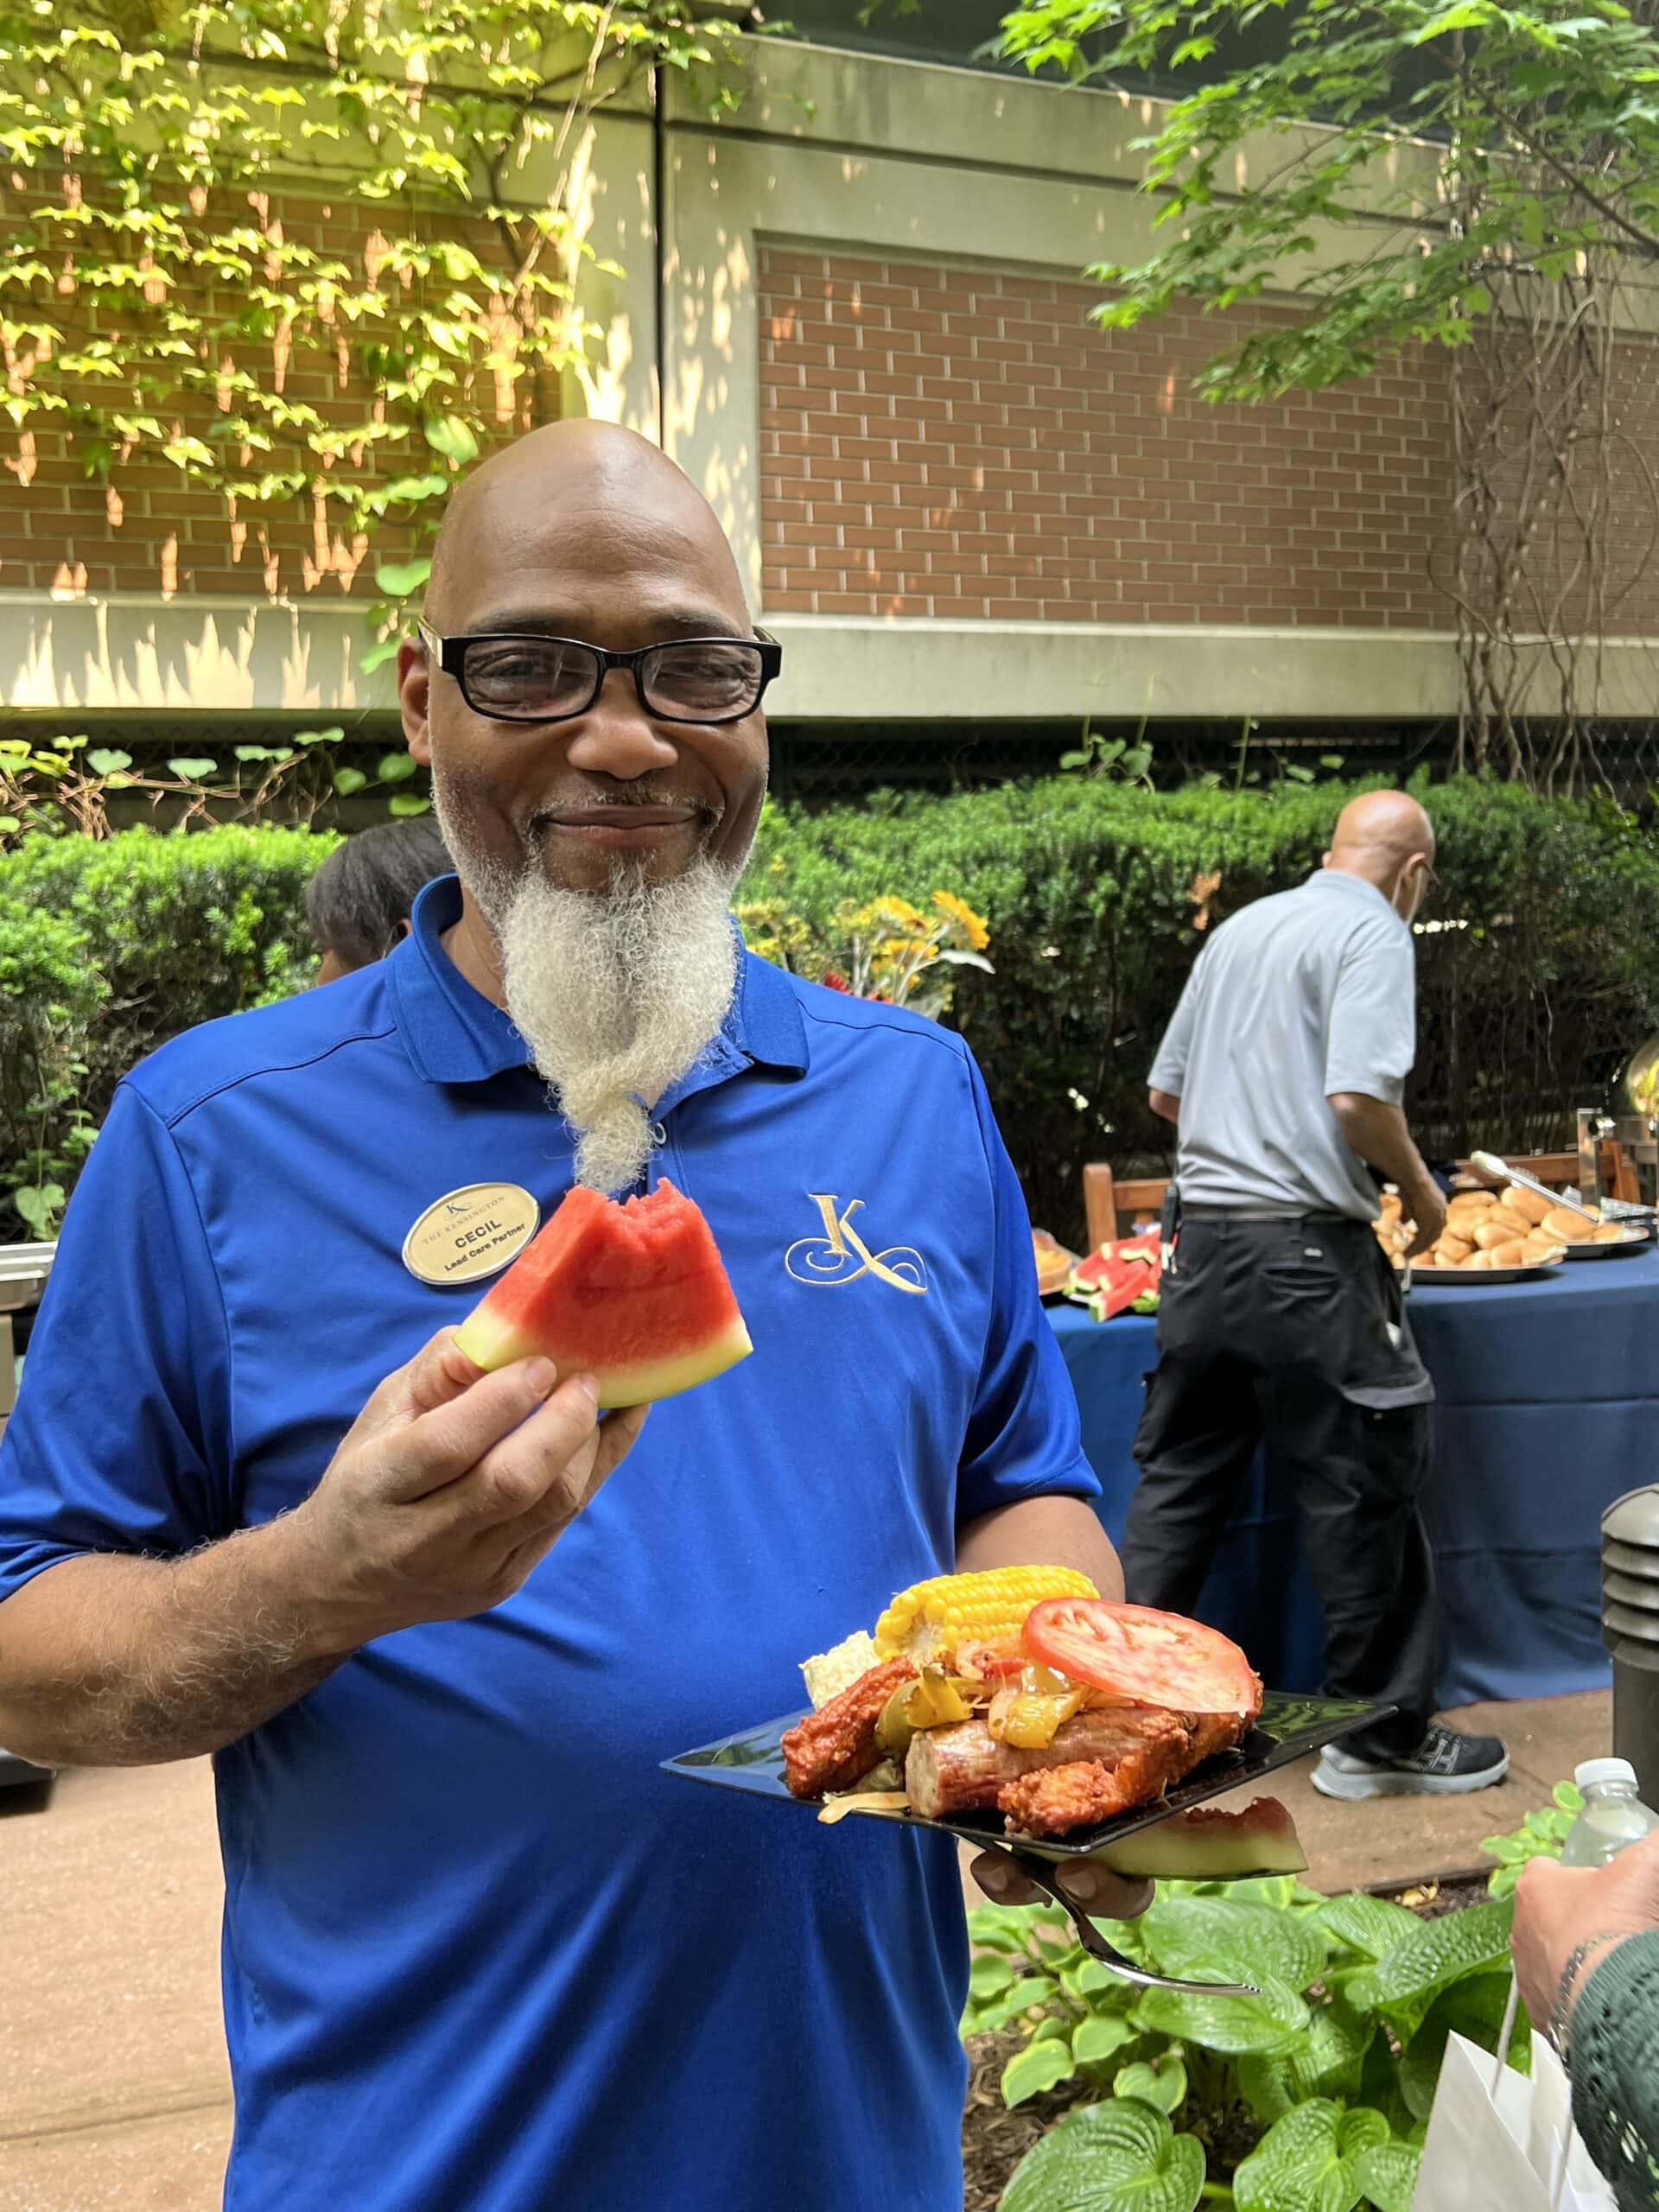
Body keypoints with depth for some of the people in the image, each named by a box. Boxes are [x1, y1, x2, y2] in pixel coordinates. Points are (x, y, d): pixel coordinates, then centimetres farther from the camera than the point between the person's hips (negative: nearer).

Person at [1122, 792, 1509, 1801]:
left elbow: (1166, 1091, 19)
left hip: (1205, 1240, 7)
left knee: (1180, 1478, 14)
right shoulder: (1372, 932, -6)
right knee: (1367, 1489, 5)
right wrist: (1419, 1188, -3)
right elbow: (1358, 1095, -19)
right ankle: (1385, 1736, 16)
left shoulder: (1240, 929, 15)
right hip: (1309, 1250, -7)